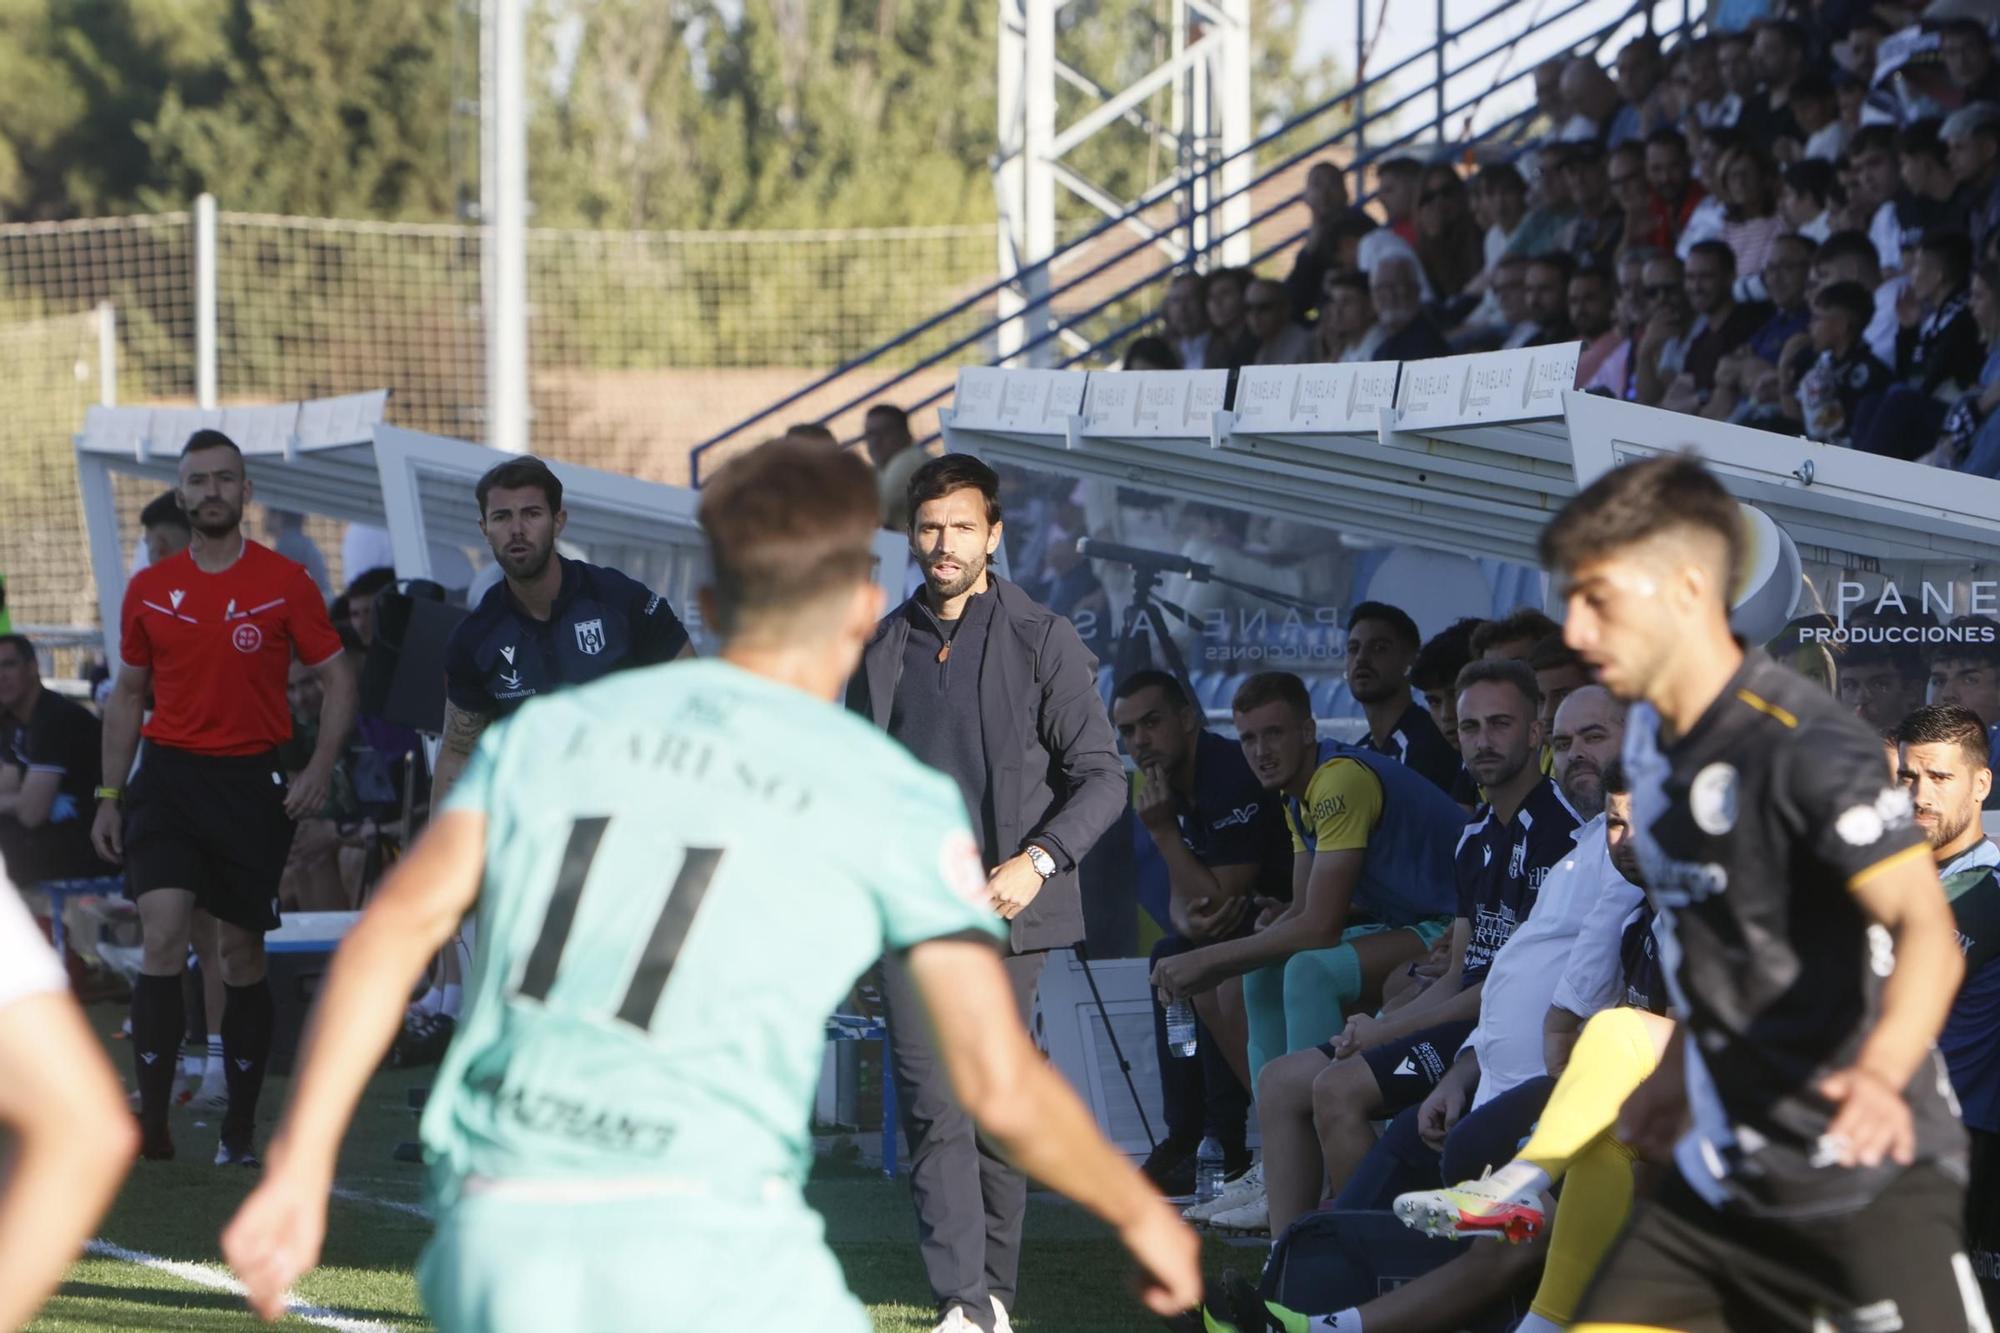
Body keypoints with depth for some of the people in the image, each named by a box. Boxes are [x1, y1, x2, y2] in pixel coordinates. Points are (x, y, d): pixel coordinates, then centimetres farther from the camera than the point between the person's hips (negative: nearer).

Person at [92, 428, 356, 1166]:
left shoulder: (285, 582, -1)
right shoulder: (149, 590, 6)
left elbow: (336, 678, 3)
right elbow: (127, 694, 15)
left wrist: (319, 770, -10)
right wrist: (110, 795, 10)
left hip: (251, 782, -1)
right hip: (168, 777, 1)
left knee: (243, 955, 6)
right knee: (162, 936, -15)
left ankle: (240, 1127, 16)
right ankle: (152, 1118, -17)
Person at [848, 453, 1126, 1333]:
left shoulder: (1042, 642, 1)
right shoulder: (883, 649, 11)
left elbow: (1101, 776, -2)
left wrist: (1039, 861, -17)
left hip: (1004, 905, -2)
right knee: (932, 1105, -9)